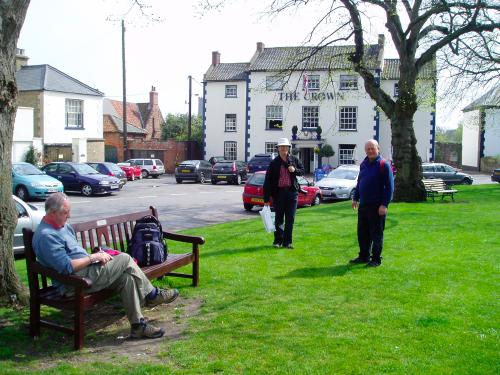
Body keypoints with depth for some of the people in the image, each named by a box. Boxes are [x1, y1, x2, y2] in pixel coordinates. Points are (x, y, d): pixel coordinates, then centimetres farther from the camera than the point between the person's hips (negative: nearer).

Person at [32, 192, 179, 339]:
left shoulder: (63, 225, 13)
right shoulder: (46, 236, -19)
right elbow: (67, 267, -25)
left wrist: (98, 256, 7)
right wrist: (93, 257, -15)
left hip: (86, 271, 10)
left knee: (127, 277, -8)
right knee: (125, 259, -12)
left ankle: (138, 325, -6)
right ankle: (153, 295, 3)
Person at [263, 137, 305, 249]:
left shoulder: (294, 160, 5)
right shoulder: (274, 163, -2)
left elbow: (302, 171, 17)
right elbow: (268, 181, -3)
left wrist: (295, 170, -9)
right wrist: (266, 199, -7)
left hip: (292, 191, 2)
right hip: (278, 192, -2)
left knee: (290, 219, 4)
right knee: (278, 218, 6)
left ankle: (287, 242, 12)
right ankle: (278, 240, 17)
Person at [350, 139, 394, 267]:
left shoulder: (384, 165, -9)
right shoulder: (364, 164, 13)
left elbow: (389, 187, -12)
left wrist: (384, 204, -17)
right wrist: (355, 198, 16)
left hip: (377, 206, -7)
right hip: (363, 205, 7)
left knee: (376, 233, 1)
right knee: (362, 233, 13)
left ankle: (376, 259, 10)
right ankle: (364, 256, 25)